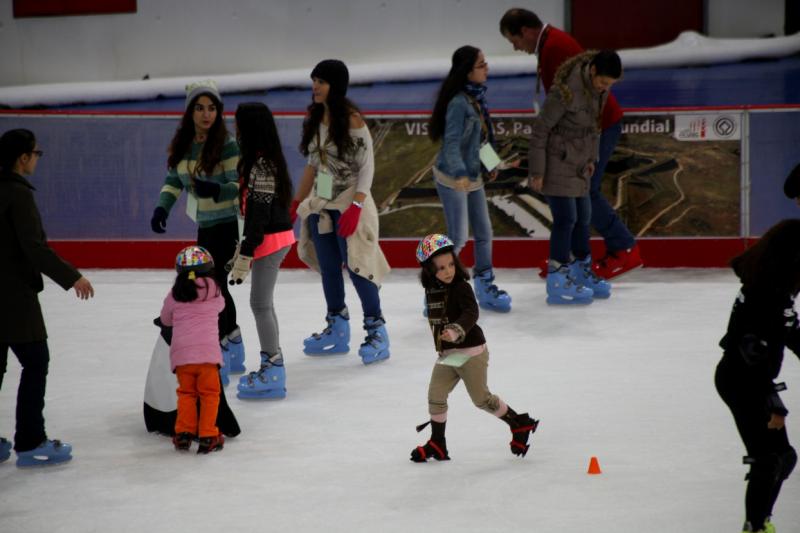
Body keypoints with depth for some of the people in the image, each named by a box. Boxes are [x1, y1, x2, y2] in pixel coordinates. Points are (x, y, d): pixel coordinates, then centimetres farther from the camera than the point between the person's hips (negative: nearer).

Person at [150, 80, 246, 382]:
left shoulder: (226, 145, -16)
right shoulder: (182, 144, 4)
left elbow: (240, 185, -18)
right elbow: (173, 180, 11)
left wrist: (216, 190, -36)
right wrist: (162, 208, -4)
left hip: (228, 224, -8)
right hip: (205, 225, 8)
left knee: (213, 283, -14)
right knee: (213, 284, 16)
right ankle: (233, 346, 32)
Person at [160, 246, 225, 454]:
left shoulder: (174, 295, 7)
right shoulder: (214, 292, 5)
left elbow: (165, 320, 20)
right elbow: (220, 305, 26)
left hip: (181, 353, 2)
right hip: (207, 352, -2)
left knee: (186, 393, 16)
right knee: (209, 394, 7)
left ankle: (183, 433, 13)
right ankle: (207, 436, 5)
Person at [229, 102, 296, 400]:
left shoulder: (261, 166, -21)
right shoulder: (261, 161, 10)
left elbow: (259, 215, -23)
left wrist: (244, 255, -21)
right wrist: (244, 247, 22)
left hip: (269, 241, -10)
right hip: (275, 238, 10)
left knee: (260, 303, -4)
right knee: (263, 303, 16)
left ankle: (273, 371, 1)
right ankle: (272, 364, 25)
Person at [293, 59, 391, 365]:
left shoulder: (351, 119, -14)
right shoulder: (315, 118, 7)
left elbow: (367, 166, -14)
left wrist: (355, 206, -22)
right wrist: (297, 202, 17)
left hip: (348, 204, -7)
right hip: (320, 204, 7)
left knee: (356, 266, -7)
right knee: (328, 268, 11)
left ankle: (376, 332, 1)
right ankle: (337, 331, 21)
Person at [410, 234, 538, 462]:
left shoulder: (461, 287, -17)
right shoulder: (431, 290, 5)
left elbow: (471, 313, -34)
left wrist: (456, 331, -51)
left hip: (470, 351, -6)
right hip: (446, 354, 7)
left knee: (481, 398, 1)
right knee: (435, 396, 2)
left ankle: (520, 424, 20)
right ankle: (437, 444, 15)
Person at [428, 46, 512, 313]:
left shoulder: (477, 98, 5)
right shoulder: (459, 103, -23)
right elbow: (452, 143, -28)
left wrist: (489, 166, 19)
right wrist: (460, 174, -39)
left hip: (473, 177, 9)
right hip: (452, 179, -9)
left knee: (484, 233, 15)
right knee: (458, 238, -5)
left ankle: (485, 286, 28)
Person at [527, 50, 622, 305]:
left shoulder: (598, 86, -3)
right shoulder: (567, 90, -27)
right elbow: (541, 128, -20)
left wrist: (591, 158, 16)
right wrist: (537, 170, -17)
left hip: (578, 161, 8)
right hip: (557, 160, -8)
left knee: (583, 215, 15)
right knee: (566, 217, -7)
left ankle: (581, 271, 30)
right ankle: (557, 282, 0)